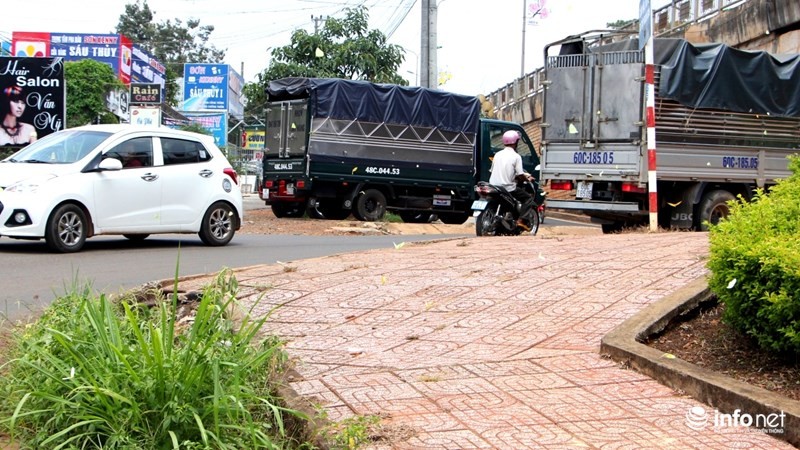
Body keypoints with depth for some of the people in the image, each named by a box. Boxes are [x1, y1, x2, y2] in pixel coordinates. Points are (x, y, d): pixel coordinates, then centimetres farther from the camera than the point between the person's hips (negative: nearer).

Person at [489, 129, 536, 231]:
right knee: (528, 198, 9)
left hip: (493, 186, 6)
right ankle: (521, 220, -8)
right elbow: (520, 175, -11)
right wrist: (527, 177, 11)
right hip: (508, 188, -6)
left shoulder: (497, 154, 9)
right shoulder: (516, 156, -7)